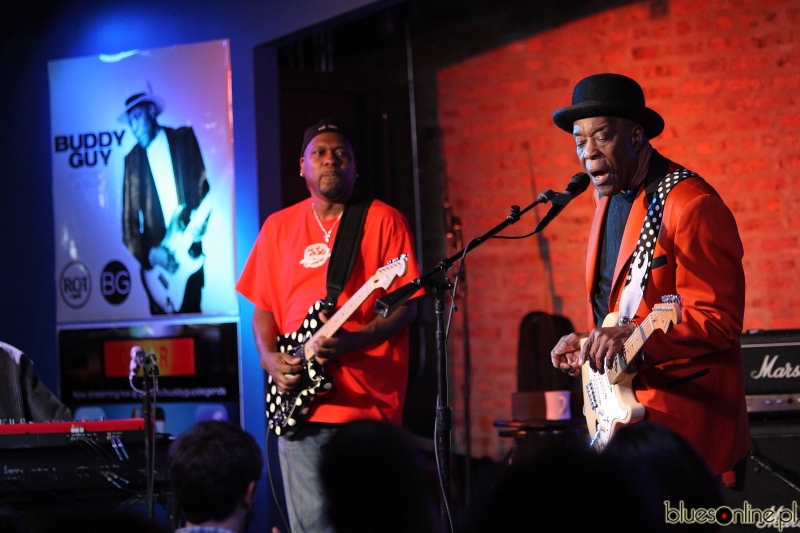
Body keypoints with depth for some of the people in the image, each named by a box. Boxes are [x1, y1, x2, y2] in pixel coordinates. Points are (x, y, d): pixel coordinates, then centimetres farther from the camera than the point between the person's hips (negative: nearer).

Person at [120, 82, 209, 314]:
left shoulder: (183, 138, 6)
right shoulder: (132, 159, 7)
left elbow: (202, 186, 3)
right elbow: (129, 222, 5)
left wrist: (198, 222, -16)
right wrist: (150, 254, -11)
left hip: (189, 253, -1)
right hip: (156, 263, 1)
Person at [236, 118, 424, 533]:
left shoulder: (383, 221, 2)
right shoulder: (279, 226, 14)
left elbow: (406, 306, -3)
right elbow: (263, 307, 17)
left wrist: (352, 341, -18)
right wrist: (270, 358, -1)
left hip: (368, 403, -3)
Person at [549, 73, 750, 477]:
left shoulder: (691, 205, -14)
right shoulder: (609, 199, 14)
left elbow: (719, 321, -19)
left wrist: (633, 337, -29)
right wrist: (588, 345, 7)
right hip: (624, 411, 8)